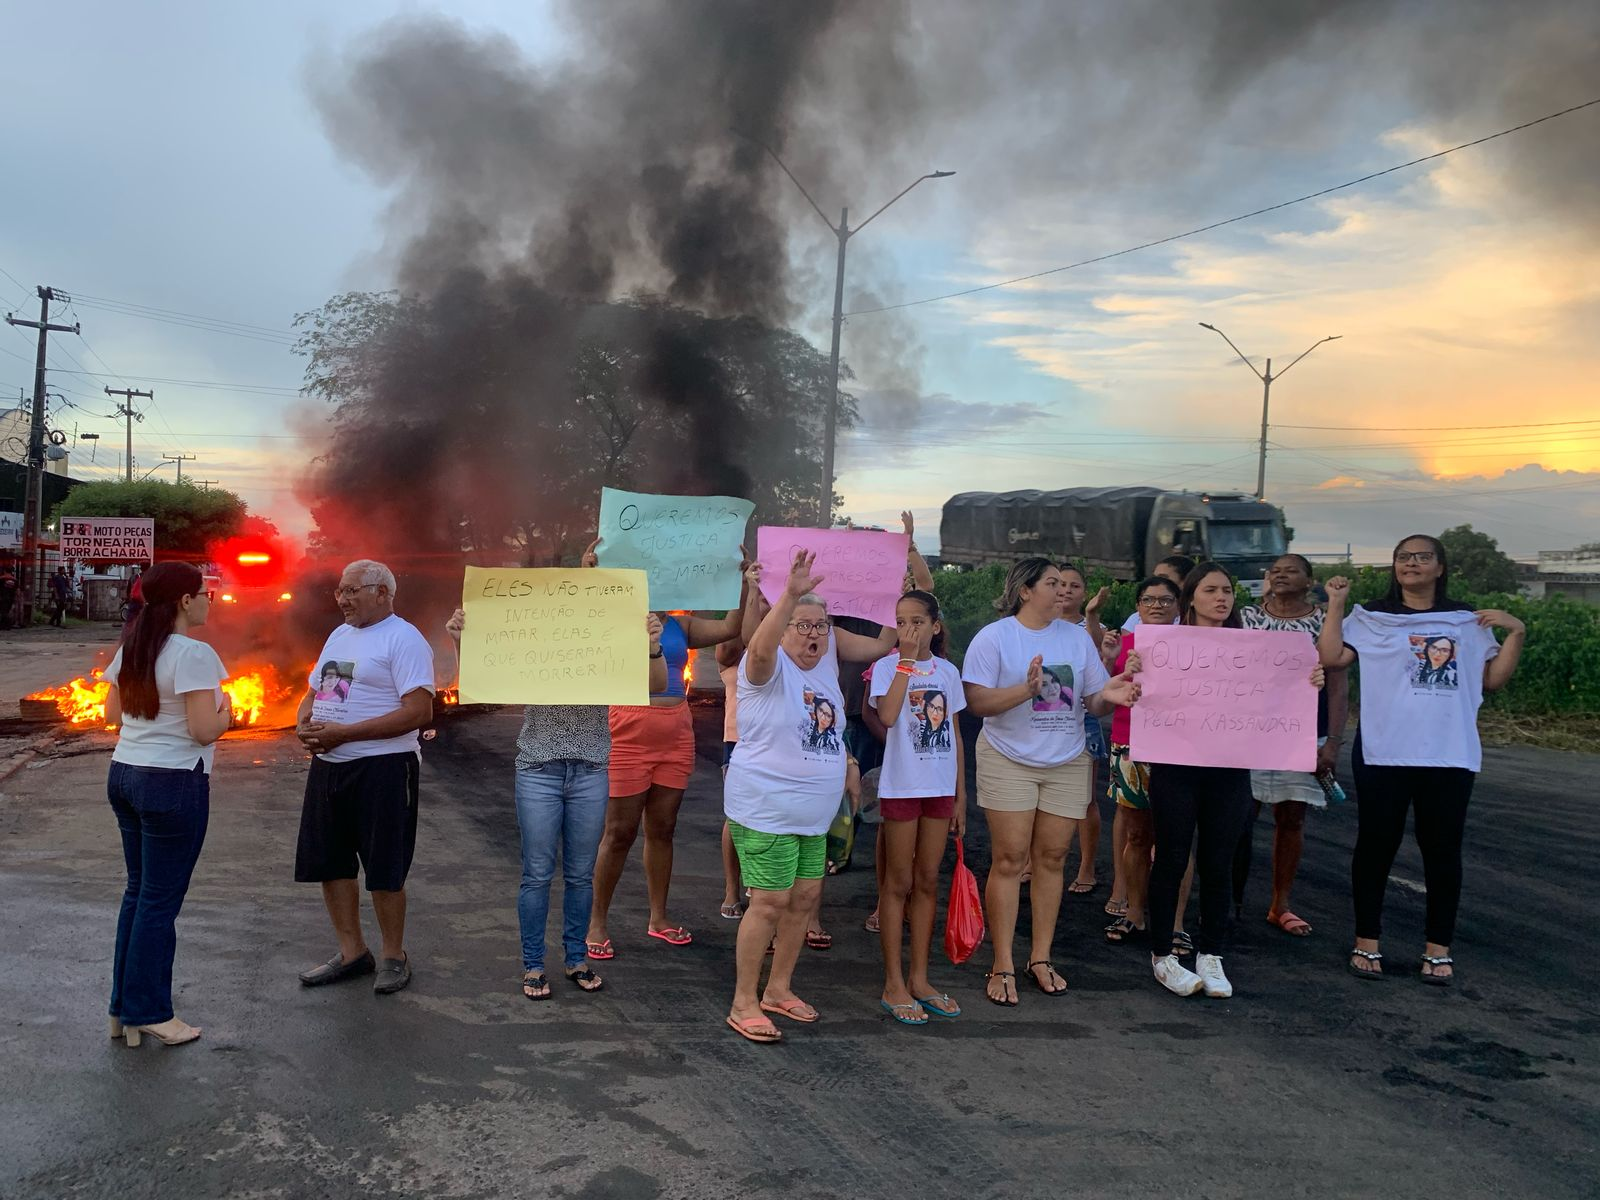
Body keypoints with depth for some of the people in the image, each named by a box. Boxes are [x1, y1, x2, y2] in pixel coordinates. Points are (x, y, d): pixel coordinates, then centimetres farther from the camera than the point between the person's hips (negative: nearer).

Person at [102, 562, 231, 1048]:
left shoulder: (131, 649, 9)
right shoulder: (194, 654, -17)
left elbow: (112, 714, 16)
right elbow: (205, 730, -20)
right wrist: (224, 712, 0)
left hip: (124, 775, 9)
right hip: (173, 783, -8)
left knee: (138, 891, 17)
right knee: (160, 899, 1)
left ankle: (124, 1007, 24)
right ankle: (147, 1013, 11)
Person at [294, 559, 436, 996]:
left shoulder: (403, 639, -11)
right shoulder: (339, 635, 16)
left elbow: (419, 711, -20)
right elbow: (312, 692, 24)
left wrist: (343, 733, -21)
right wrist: (304, 723, -1)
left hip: (383, 767, -8)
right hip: (327, 764, 9)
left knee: (384, 870, 0)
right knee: (329, 862, 12)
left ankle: (393, 956, 17)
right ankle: (351, 952, 26)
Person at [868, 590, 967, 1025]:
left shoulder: (948, 671, 7)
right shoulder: (887, 666, -5)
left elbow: (955, 736, 11)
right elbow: (887, 715, -24)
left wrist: (960, 794, 8)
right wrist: (907, 661, -19)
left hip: (941, 788, 4)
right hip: (901, 786, -4)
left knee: (927, 882, 10)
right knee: (899, 883, 2)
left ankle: (918, 979, 20)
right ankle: (894, 985, 9)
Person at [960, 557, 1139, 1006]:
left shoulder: (1077, 637, 8)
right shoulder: (994, 637, -5)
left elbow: (1094, 702, 7)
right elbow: (977, 701, -13)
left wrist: (1108, 696, -15)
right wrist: (1026, 690, -26)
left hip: (1067, 762, 4)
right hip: (1009, 761, -4)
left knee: (1051, 858, 7)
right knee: (1009, 859, -4)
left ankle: (1040, 959, 18)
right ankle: (1002, 965, 4)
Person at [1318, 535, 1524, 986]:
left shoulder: (1468, 621, 11)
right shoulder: (1372, 618, 6)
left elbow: (1494, 679, 10)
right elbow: (1332, 657, -6)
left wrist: (1516, 632, 0)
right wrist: (1336, 604, -6)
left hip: (1450, 755, 1)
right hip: (1383, 753, -1)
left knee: (1442, 850, 5)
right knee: (1376, 845, 4)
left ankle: (1438, 949, 17)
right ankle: (1367, 942, 16)